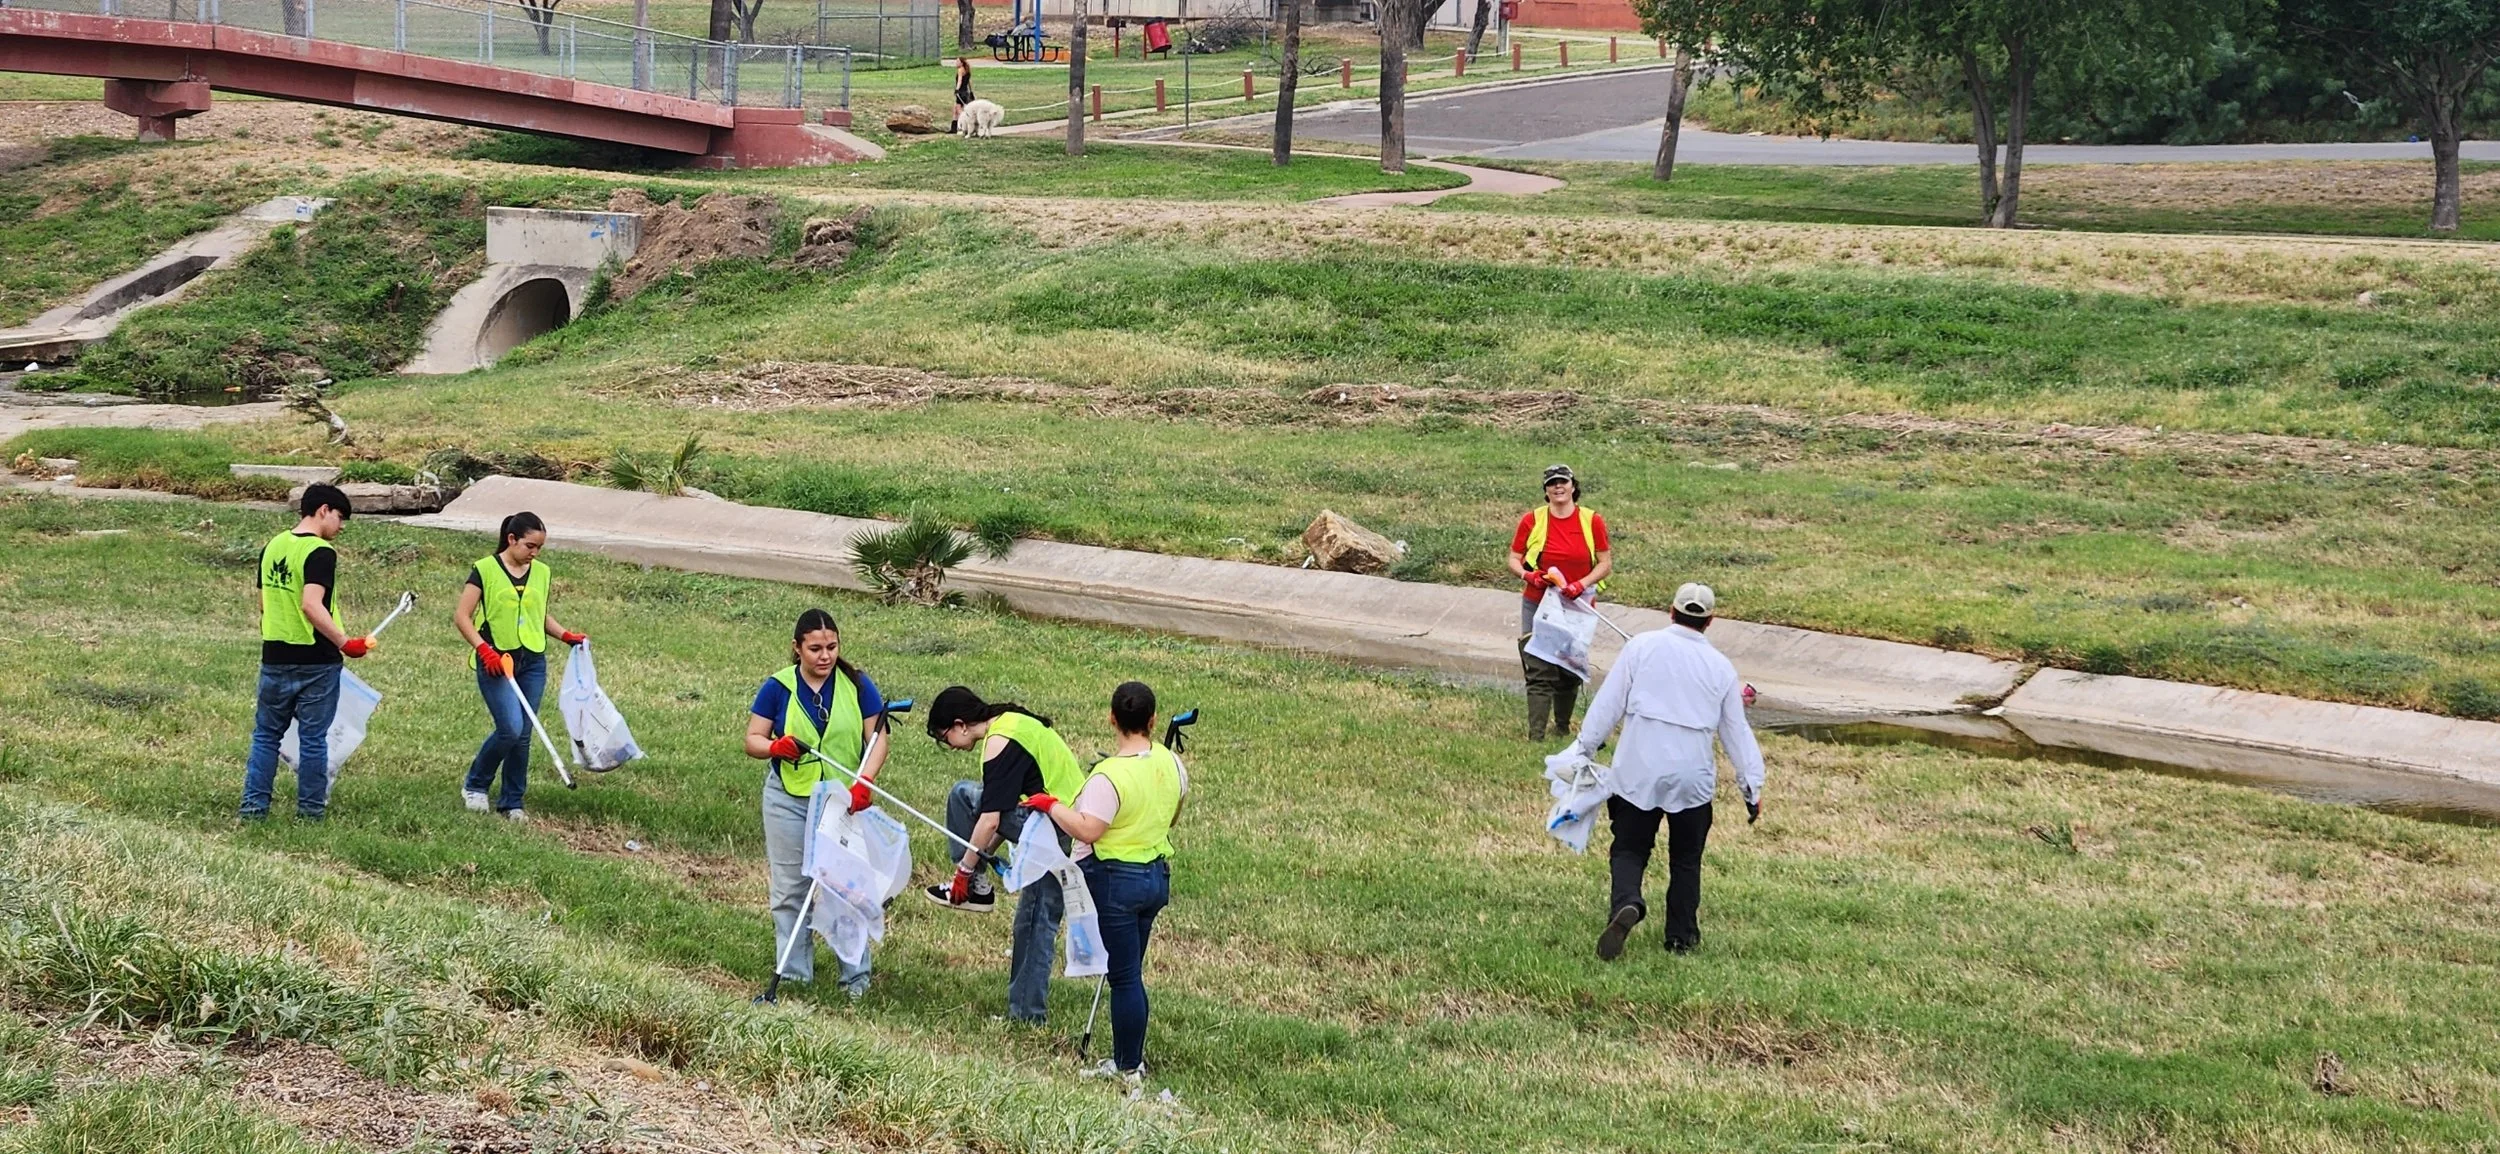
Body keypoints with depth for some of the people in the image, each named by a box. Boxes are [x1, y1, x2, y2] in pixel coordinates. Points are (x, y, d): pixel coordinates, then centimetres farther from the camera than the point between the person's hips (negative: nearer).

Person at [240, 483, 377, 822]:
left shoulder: (272, 547, 9)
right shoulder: (321, 552, -14)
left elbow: (264, 603, 16)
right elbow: (312, 605, -26)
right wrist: (344, 642, -23)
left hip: (275, 658, 6)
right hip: (316, 661, -6)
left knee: (266, 734, 14)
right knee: (313, 739, 4)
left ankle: (254, 805, 12)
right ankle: (310, 810, 10)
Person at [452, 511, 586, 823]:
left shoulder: (542, 573, 10)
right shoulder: (485, 569, -5)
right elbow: (461, 616, -6)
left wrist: (565, 635, 7)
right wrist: (483, 648, -17)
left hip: (533, 663, 5)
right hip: (496, 662, -5)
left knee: (523, 735, 4)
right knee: (511, 728, -16)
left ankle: (511, 802, 16)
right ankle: (475, 785, 6)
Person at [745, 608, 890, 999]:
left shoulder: (857, 685, -4)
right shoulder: (777, 688, -4)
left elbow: (877, 739, -6)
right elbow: (752, 740, 0)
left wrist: (863, 782, -22)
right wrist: (776, 747, -22)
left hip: (844, 801, -1)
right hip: (789, 801, 1)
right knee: (790, 890, 7)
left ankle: (856, 977, 11)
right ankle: (794, 974, 16)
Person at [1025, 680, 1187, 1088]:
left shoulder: (1110, 775, -22)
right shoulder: (1172, 764, 1)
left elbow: (1088, 829, -27)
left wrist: (1051, 805, -13)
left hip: (1115, 880, -7)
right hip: (1157, 876, 7)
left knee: (1124, 976, 1)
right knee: (1129, 973, 17)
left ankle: (1131, 1068, 9)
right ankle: (1124, 1059, 25)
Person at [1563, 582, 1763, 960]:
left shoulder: (1643, 646, -1)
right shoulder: (1721, 667, 6)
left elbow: (1608, 703, -2)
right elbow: (1736, 731, 11)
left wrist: (1583, 748, 7)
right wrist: (1752, 787, 17)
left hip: (1638, 772, -1)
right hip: (1693, 777, 1)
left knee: (1629, 849, 5)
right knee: (1686, 859, 17)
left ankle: (1625, 904, -23)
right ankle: (1681, 937, 19)